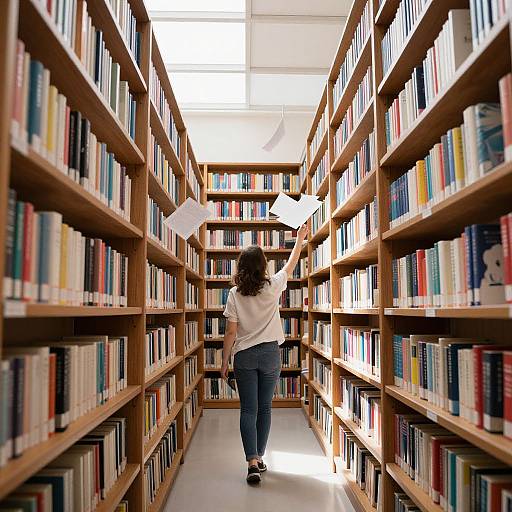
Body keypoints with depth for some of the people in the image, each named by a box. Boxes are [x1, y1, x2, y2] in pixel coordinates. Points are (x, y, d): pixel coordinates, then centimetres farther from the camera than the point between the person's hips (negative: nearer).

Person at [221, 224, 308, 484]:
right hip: (270, 354, 1)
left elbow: (231, 331, -7)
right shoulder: (272, 286, -6)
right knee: (265, 408, 13)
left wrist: (225, 362, 3)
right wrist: (300, 238, 24)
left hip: (244, 356, -1)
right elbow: (290, 265, 11)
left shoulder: (234, 294, -7)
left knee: (248, 410, 3)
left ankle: (252, 462, -6)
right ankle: (259, 458, 23)